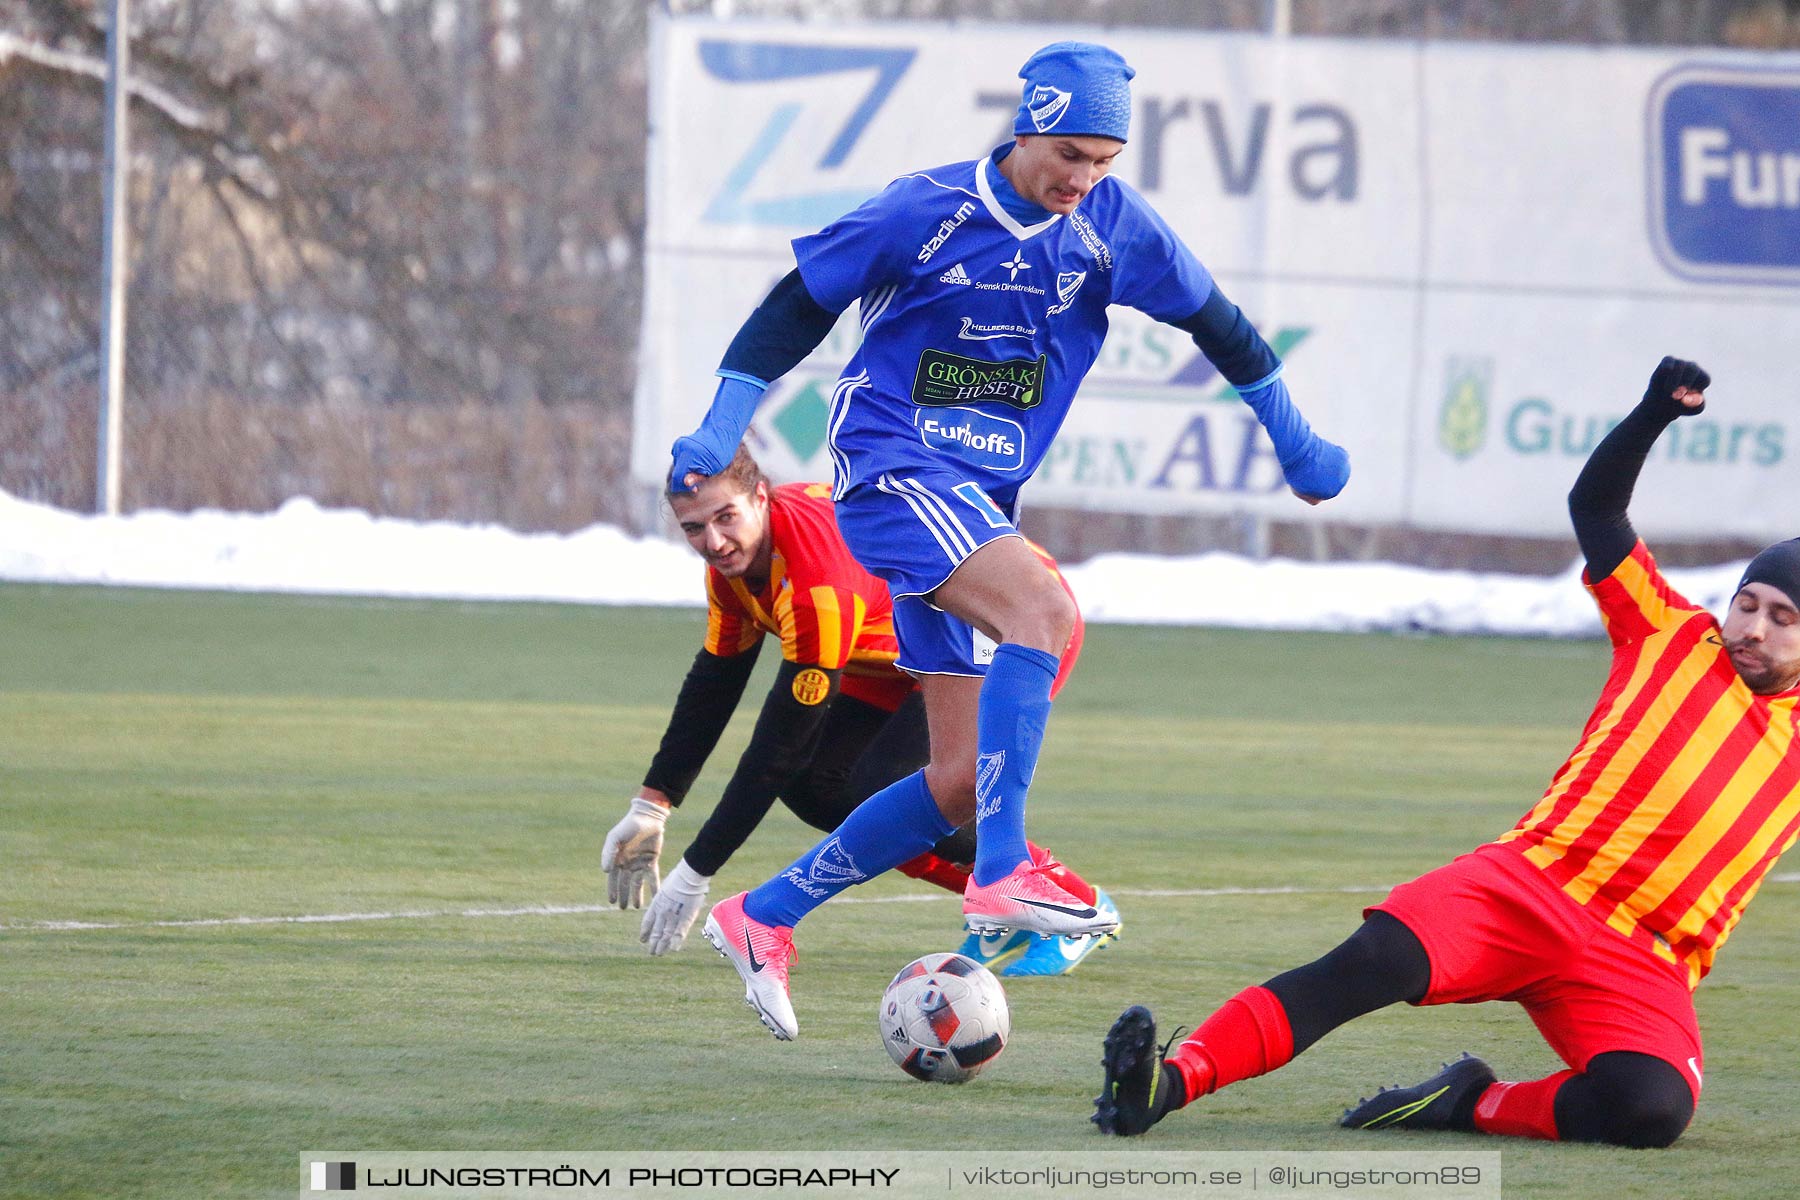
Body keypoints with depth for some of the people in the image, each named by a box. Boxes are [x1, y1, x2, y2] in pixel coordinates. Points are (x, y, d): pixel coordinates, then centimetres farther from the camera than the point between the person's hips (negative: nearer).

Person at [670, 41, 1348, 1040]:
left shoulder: (1111, 224, 1)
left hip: (979, 504, 7)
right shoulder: (925, 214, -11)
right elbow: (797, 305, -2)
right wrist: (719, 433, -7)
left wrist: (1295, 441, 22)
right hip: (890, 473, -7)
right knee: (1044, 610, -33)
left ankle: (762, 919, 17)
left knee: (960, 784, 4)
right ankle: (1002, 874, -36)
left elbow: (1212, 320, 15)